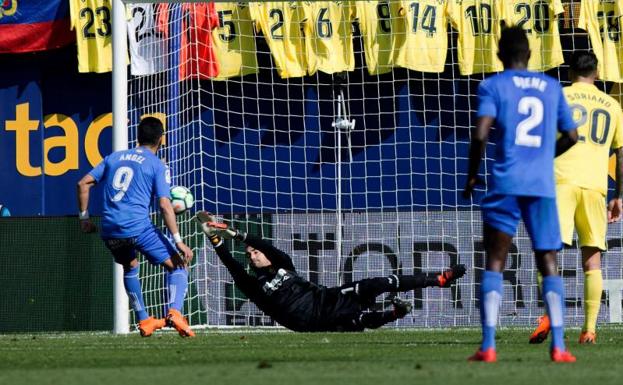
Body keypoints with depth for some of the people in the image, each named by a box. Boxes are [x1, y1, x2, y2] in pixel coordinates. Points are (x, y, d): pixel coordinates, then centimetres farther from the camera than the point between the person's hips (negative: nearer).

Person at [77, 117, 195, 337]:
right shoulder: (157, 166, 5)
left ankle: (144, 321, 27)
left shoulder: (114, 158, 19)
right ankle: (174, 312, -19)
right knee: (177, 266, 6)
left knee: (130, 267, 32)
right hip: (139, 226, -5)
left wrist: (84, 217, 23)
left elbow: (83, 184, 15)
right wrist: (178, 242, -5)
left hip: (110, 231, 5)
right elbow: (164, 205, -5)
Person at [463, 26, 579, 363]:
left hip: (506, 184, -2)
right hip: (543, 186, 2)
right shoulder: (552, 87, 14)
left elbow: (480, 134, -11)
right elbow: (571, 135, 18)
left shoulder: (492, 86, 2)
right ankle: (558, 345, -4)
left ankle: (488, 346, -8)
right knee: (548, 264, 7)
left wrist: (472, 175, 2)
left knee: (494, 263, 2)